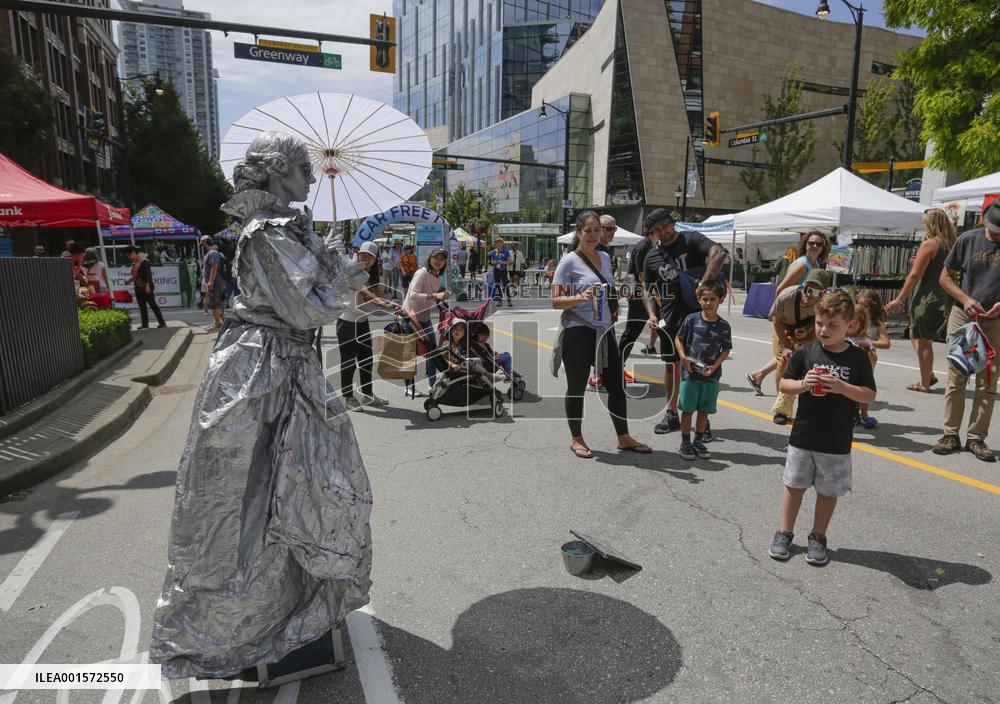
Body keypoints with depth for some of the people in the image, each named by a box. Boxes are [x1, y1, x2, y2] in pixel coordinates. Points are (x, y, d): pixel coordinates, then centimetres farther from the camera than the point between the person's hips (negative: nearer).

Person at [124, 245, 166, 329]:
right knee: (142, 306, 9)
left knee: (152, 304, -5)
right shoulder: (134, 263, 14)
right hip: (139, 288, 9)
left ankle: (162, 322, -1)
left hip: (146, 288, -9)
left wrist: (147, 285, -24)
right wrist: (128, 281, 11)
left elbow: (148, 274, -18)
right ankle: (145, 324, 13)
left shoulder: (144, 262, -11)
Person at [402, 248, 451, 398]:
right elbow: (413, 295, -31)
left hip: (425, 317, 8)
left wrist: (443, 296, 0)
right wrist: (434, 296, -38)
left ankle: (433, 384, 22)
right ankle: (410, 387, 7)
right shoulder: (422, 273, -18)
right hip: (411, 316, -8)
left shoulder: (438, 277, 7)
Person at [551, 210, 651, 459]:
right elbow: (555, 301, -13)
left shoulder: (605, 258, 12)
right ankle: (576, 440, 20)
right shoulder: (569, 261, -9)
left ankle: (623, 438, 23)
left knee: (617, 384, 9)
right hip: (577, 331, -7)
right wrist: (581, 297, -28)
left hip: (604, 330, 7)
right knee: (577, 387, 4)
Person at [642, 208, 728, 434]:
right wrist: (652, 313, -1)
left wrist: (703, 284, -31)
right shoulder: (652, 257, 10)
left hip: (696, 314, -4)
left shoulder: (691, 240, -3)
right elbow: (649, 290, 16)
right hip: (669, 318, 4)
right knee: (672, 365, 12)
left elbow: (719, 253, -20)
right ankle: (671, 414, 25)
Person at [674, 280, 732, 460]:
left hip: (711, 376, 2)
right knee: (687, 409, 5)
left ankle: (698, 442, 27)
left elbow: (726, 349, 4)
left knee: (705, 410, 12)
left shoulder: (724, 326, -2)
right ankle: (685, 442, 19)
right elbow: (679, 339, 3)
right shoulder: (691, 320, -5)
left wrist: (714, 366, -9)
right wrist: (683, 357, -11)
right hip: (690, 373, -2)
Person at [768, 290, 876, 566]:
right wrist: (802, 384, -20)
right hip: (802, 436, 1)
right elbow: (783, 385, 1)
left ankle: (818, 538, 28)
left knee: (828, 491, 11)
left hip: (837, 442, -1)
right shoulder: (805, 352, -3)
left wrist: (842, 387, -21)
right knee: (794, 485, 11)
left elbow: (869, 395, -4)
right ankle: (784, 533, 25)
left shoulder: (858, 358, -5)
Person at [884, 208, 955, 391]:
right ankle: (929, 375, 19)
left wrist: (899, 300, -12)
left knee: (923, 341, 1)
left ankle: (925, 383, 8)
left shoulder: (929, 244, -12)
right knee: (915, 335, 21)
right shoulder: (951, 245, 11)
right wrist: (918, 263, 12)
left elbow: (915, 275, -14)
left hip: (927, 299, -8)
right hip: (944, 299, 8)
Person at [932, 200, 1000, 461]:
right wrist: (965, 299, -10)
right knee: (956, 379, 3)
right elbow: (945, 276, 6)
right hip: (962, 317, 0)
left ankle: (976, 437, 13)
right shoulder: (968, 239, 0)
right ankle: (951, 434, 11)